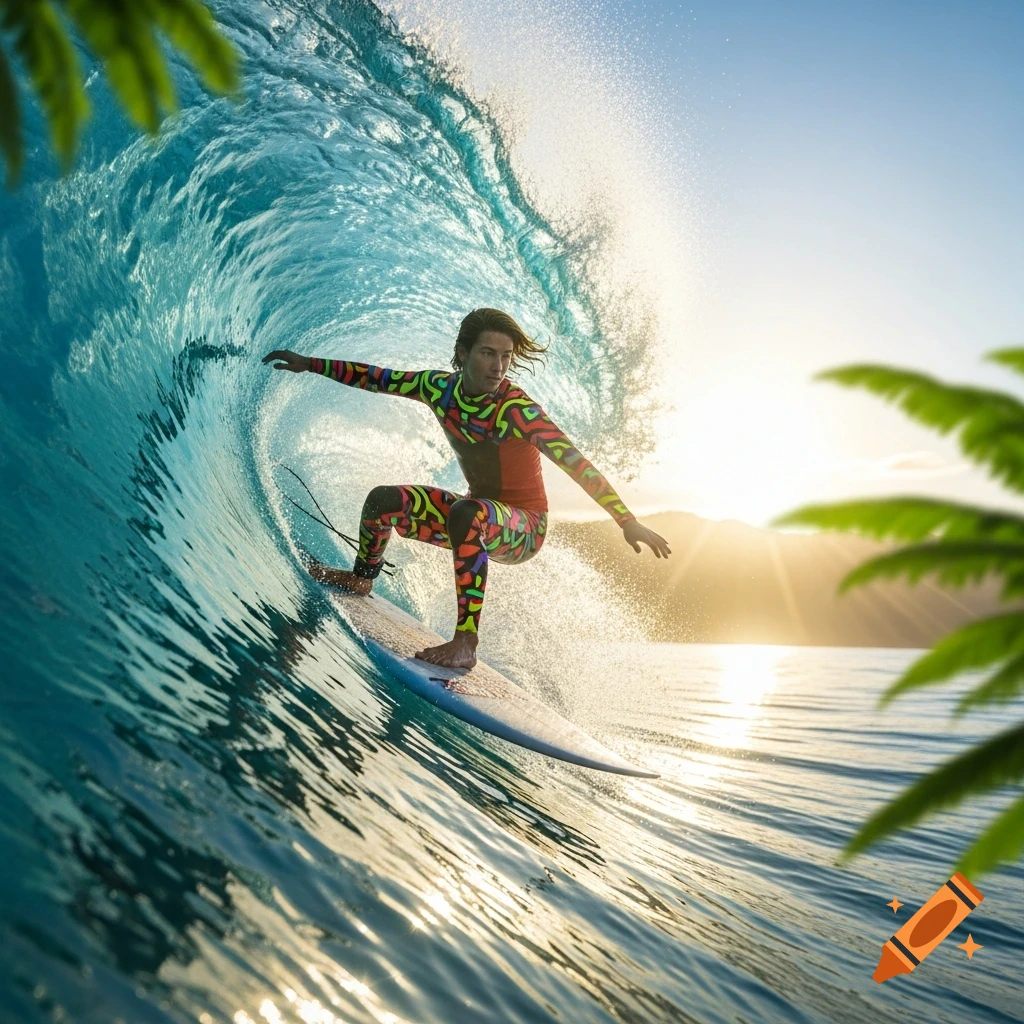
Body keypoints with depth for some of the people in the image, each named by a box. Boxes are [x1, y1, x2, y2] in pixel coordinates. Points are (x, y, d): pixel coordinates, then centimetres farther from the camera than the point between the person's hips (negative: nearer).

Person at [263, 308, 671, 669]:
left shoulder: (515, 409, -26)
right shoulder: (441, 387, -8)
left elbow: (575, 463, -31)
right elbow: (378, 378, 6)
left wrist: (627, 522, -36)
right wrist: (310, 364, 12)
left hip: (524, 529, -6)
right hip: (478, 517, 6)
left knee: (465, 512, -37)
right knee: (383, 500, -2)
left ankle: (465, 642, -37)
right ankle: (362, 578, 27)